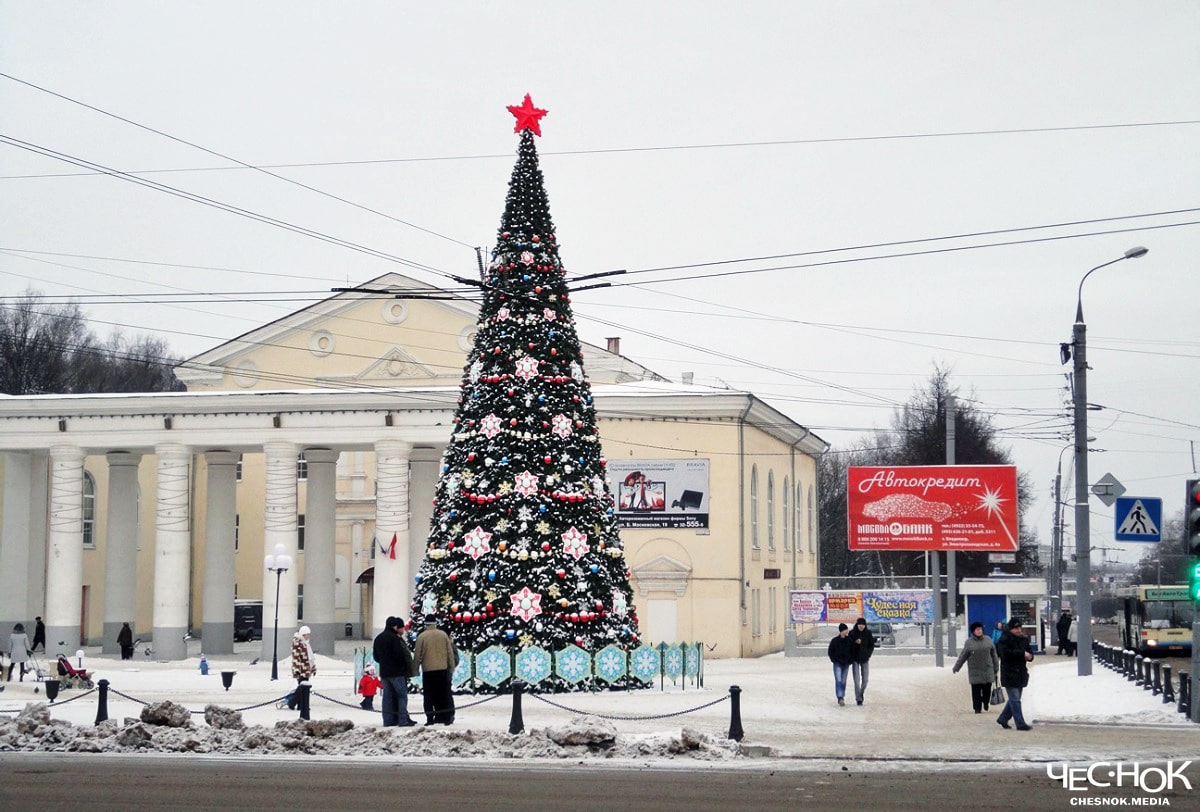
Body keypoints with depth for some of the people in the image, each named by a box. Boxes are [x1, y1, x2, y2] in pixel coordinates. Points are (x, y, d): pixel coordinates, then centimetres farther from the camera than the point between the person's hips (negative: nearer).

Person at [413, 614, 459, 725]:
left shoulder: (421, 637, -4)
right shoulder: (443, 635, 3)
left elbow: (417, 655, -2)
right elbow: (450, 653, 6)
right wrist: (452, 667, 14)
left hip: (428, 670, -2)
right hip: (442, 669, 2)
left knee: (429, 696, 3)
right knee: (444, 694, 7)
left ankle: (429, 718, -2)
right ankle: (447, 718, 6)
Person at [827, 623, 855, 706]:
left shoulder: (850, 640, 1)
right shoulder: (834, 641, -5)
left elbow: (853, 651, 10)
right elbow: (830, 652, 2)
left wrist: (851, 660, -2)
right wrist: (834, 660, -7)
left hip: (846, 664, 3)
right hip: (837, 664, -3)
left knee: (843, 681, 9)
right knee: (838, 680, -14)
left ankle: (842, 697, 20)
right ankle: (840, 698, -20)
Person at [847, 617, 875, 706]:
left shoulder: (868, 633, -1)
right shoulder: (852, 633, -6)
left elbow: (872, 645, 7)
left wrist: (868, 654, -3)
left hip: (865, 659, 2)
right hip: (855, 659, -2)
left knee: (865, 679, 5)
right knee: (857, 679, -8)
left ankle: (861, 693, 31)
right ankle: (858, 699, -3)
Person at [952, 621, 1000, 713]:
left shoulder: (988, 640, 6)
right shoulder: (969, 642, -1)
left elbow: (994, 656, 11)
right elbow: (963, 656, 4)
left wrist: (996, 669, 11)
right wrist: (956, 668, 5)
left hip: (988, 671, 2)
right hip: (975, 672, -2)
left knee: (987, 690, 2)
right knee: (976, 691, -1)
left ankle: (986, 703, 26)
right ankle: (977, 708, 8)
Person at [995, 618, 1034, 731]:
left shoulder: (1024, 639, 12)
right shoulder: (1004, 640, -11)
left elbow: (1028, 653, 18)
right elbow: (1005, 654, -25)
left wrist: (1029, 656, -7)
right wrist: (1022, 653, -26)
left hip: (1021, 674, 8)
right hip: (1009, 674, -8)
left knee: (1014, 699, 15)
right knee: (1015, 700, -6)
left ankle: (1002, 719, 29)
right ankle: (1020, 724, -4)